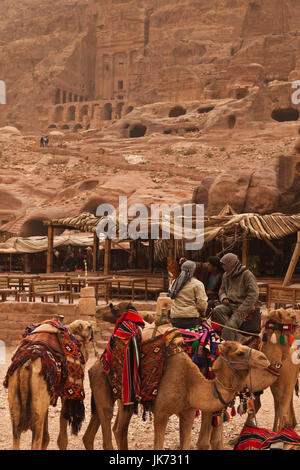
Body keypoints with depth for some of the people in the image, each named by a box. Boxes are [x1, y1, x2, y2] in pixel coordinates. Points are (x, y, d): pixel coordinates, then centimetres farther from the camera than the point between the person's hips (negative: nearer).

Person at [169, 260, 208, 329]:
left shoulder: (174, 282, 11)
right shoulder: (198, 284, -4)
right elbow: (202, 304, -8)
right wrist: (202, 313, 11)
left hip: (175, 320, 5)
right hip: (191, 319, -5)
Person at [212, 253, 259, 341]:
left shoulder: (246, 274, -9)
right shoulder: (226, 275, 13)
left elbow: (253, 294, -14)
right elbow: (222, 290, 25)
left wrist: (242, 310, -18)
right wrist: (223, 298, -1)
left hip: (242, 306, -6)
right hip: (229, 304, 7)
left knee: (230, 327, -25)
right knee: (216, 310, -24)